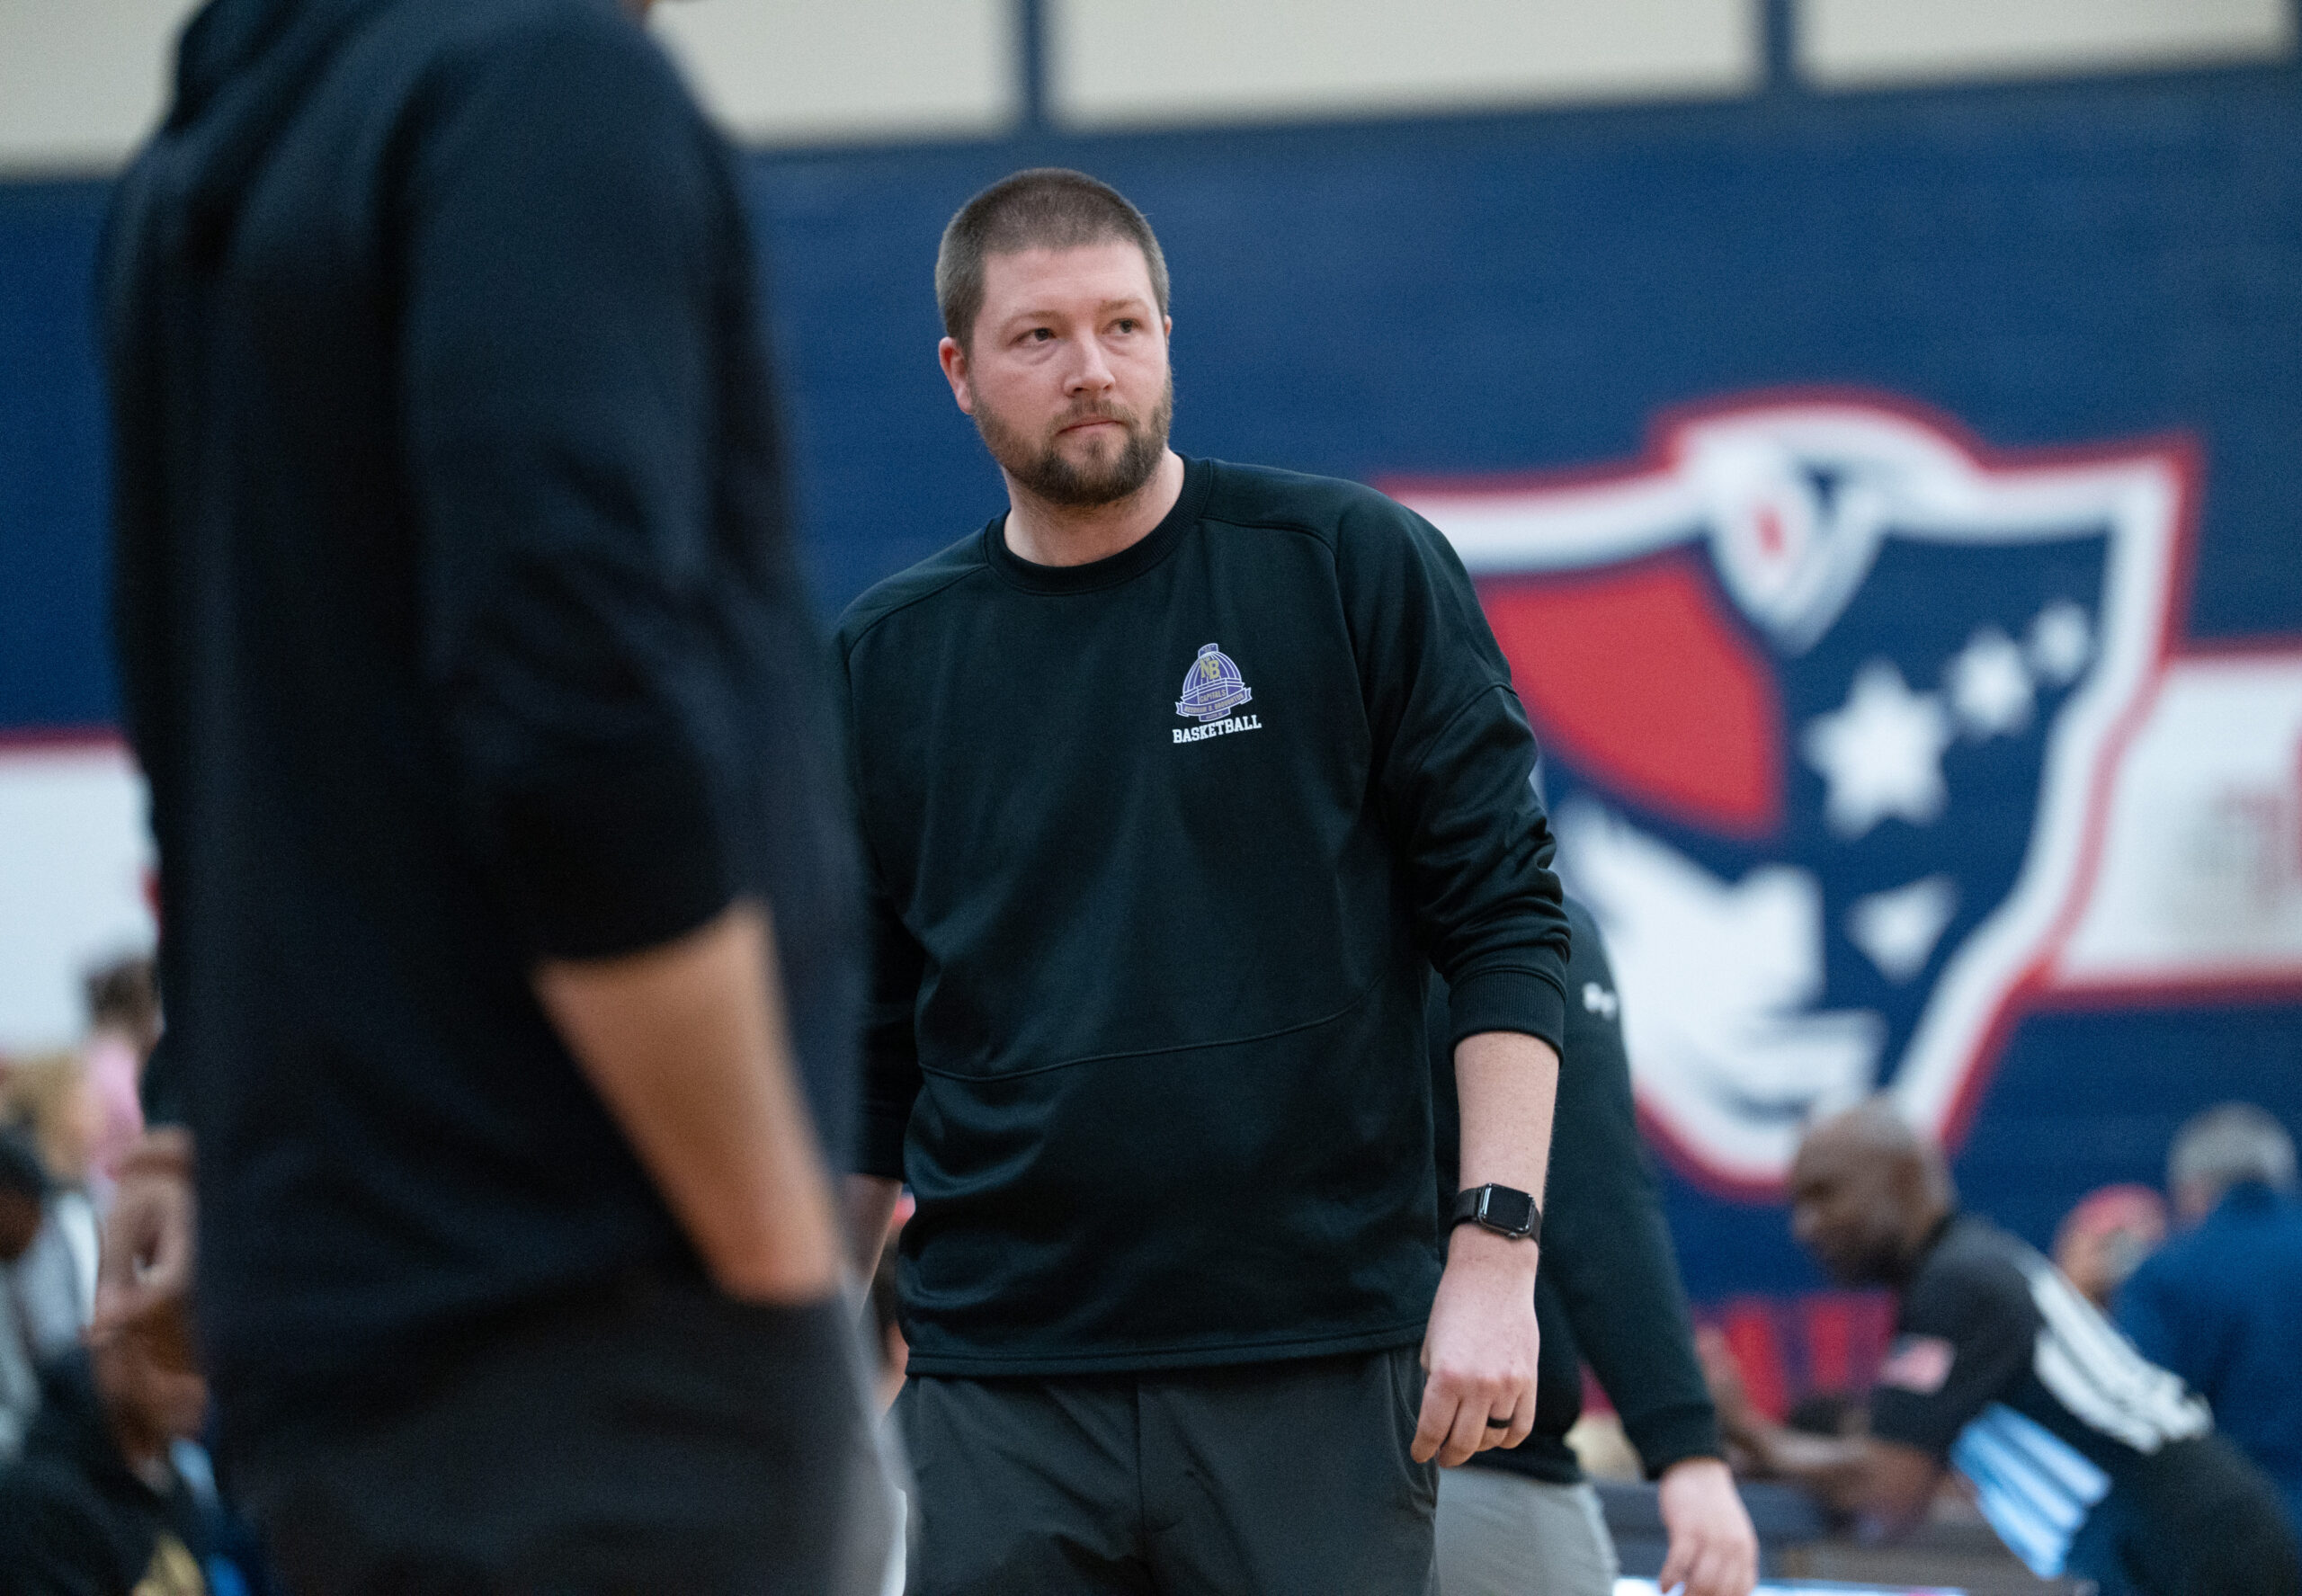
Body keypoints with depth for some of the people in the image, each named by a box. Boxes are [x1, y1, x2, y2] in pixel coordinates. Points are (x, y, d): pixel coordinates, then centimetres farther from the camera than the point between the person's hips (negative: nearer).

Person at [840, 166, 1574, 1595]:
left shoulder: (1360, 571, 1)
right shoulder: (887, 658, 10)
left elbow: (1506, 921, -1)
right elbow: (868, 1047, 15)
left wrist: (1496, 1249, -10)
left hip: (1315, 1363, -2)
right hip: (998, 1388, 2)